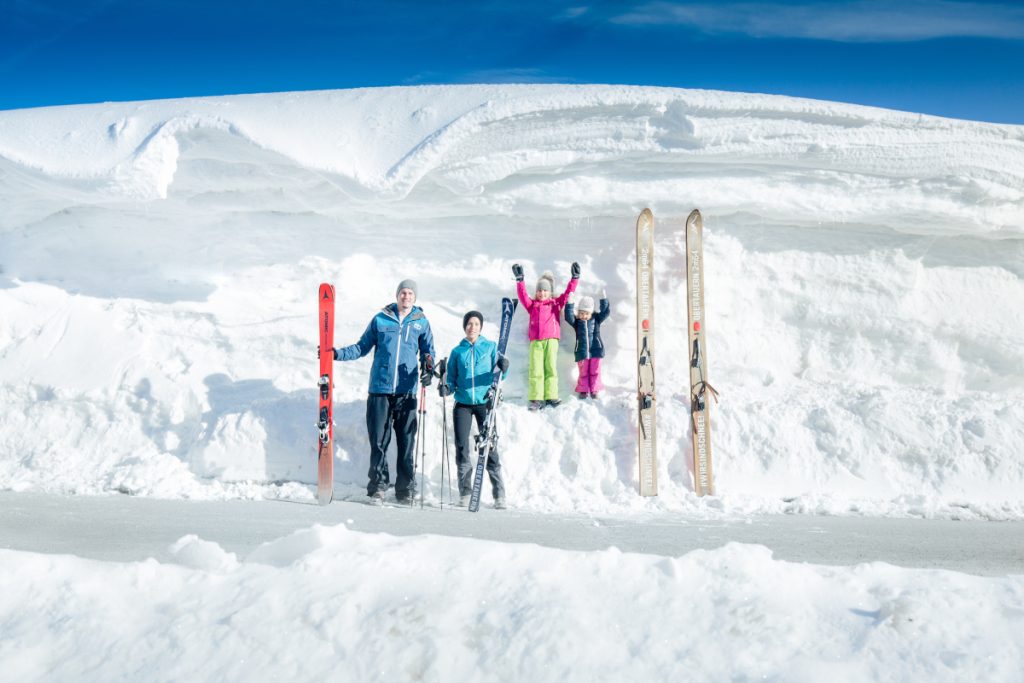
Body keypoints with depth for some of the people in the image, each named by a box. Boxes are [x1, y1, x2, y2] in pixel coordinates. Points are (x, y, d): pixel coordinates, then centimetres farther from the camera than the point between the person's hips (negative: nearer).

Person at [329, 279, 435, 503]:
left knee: (406, 442, 1)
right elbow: (363, 347, 16)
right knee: (378, 441, -1)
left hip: (407, 391, 0)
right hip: (380, 388, 0)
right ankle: (377, 486, 8)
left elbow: (428, 351, 16)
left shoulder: (421, 323, 11)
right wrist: (338, 354, 4)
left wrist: (429, 368, -4)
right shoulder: (381, 319, 10)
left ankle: (405, 489, 10)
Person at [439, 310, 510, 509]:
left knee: (490, 447, -4)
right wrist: (446, 388, -10)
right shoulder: (457, 352, 10)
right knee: (462, 447, -2)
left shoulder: (491, 347, 6)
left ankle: (499, 494, 1)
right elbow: (452, 379, 11)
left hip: (484, 402, -2)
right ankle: (465, 492, 8)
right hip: (462, 404, 2)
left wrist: (503, 368, -21)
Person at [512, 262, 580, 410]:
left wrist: (575, 278, 6)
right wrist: (519, 279, -5)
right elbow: (523, 295, 6)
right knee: (535, 370, -7)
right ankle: (536, 399, -10)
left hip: (551, 340, 0)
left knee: (550, 368, -5)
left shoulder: (556, 303, 18)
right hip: (536, 341, 0)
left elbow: (568, 293, 14)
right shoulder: (532, 305, 18)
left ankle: (551, 397, -5)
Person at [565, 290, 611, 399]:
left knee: (595, 371, 5)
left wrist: (604, 299, -13)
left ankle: (594, 390, 15)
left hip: (595, 350, 1)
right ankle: (583, 390, 16)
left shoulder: (596, 319, 5)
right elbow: (568, 316, -14)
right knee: (583, 372, 5)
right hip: (582, 352, -1)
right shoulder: (576, 321, 1)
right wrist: (570, 303, -24)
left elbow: (605, 312, -3)